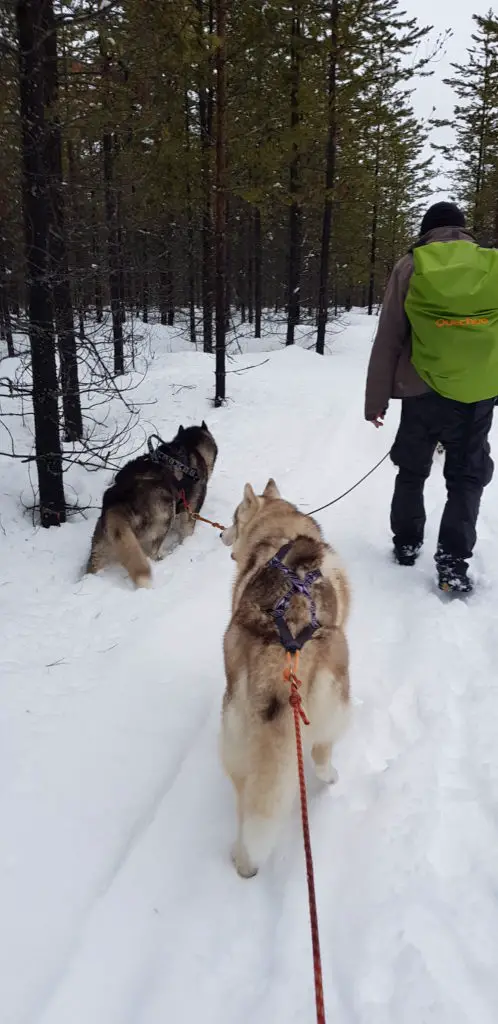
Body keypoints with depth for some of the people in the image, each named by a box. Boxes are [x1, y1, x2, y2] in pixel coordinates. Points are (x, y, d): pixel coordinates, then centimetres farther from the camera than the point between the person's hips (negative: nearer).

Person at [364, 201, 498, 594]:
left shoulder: (412, 267, -1)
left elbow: (388, 339, -2)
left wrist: (376, 398, 3)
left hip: (423, 393, 0)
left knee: (412, 471, 19)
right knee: (466, 478, 9)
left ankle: (407, 545, 28)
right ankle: (453, 562, 1)